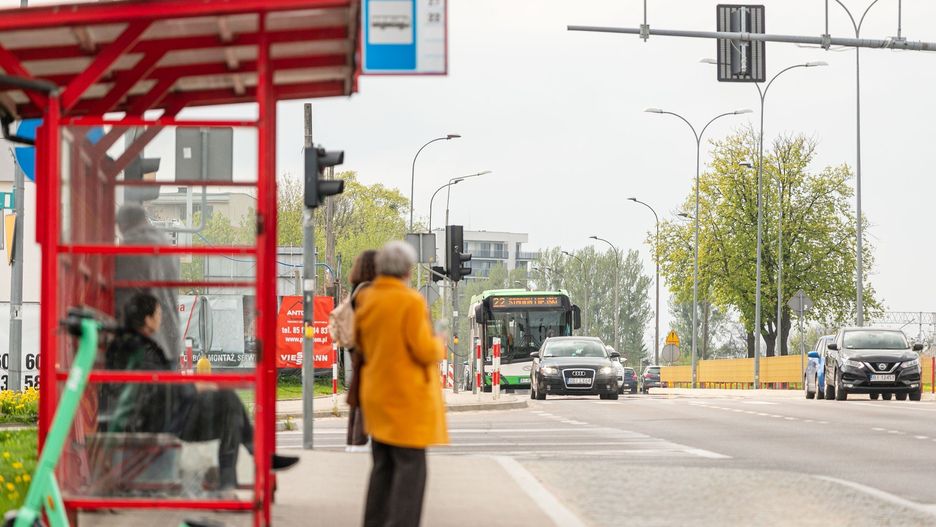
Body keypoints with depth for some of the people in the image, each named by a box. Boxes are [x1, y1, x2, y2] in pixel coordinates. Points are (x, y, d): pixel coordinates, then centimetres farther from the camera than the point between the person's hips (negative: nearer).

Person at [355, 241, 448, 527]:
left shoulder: (366, 300, 4)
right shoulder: (411, 302, -16)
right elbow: (425, 350, -17)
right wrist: (439, 346, 3)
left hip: (376, 394, 7)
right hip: (408, 397, -7)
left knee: (383, 465, 15)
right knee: (411, 465, -4)